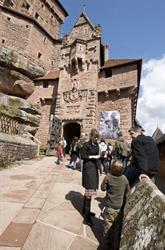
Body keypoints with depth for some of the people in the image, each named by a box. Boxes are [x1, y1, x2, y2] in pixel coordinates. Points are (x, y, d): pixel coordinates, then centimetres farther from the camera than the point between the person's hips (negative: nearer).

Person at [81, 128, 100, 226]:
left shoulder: (97, 145, 10)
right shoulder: (87, 145, -11)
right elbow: (82, 156, -12)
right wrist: (93, 156, -17)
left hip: (95, 168, 7)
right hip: (88, 168, -7)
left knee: (89, 190, 17)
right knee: (89, 191, -5)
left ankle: (85, 210, 32)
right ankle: (87, 215, 4)